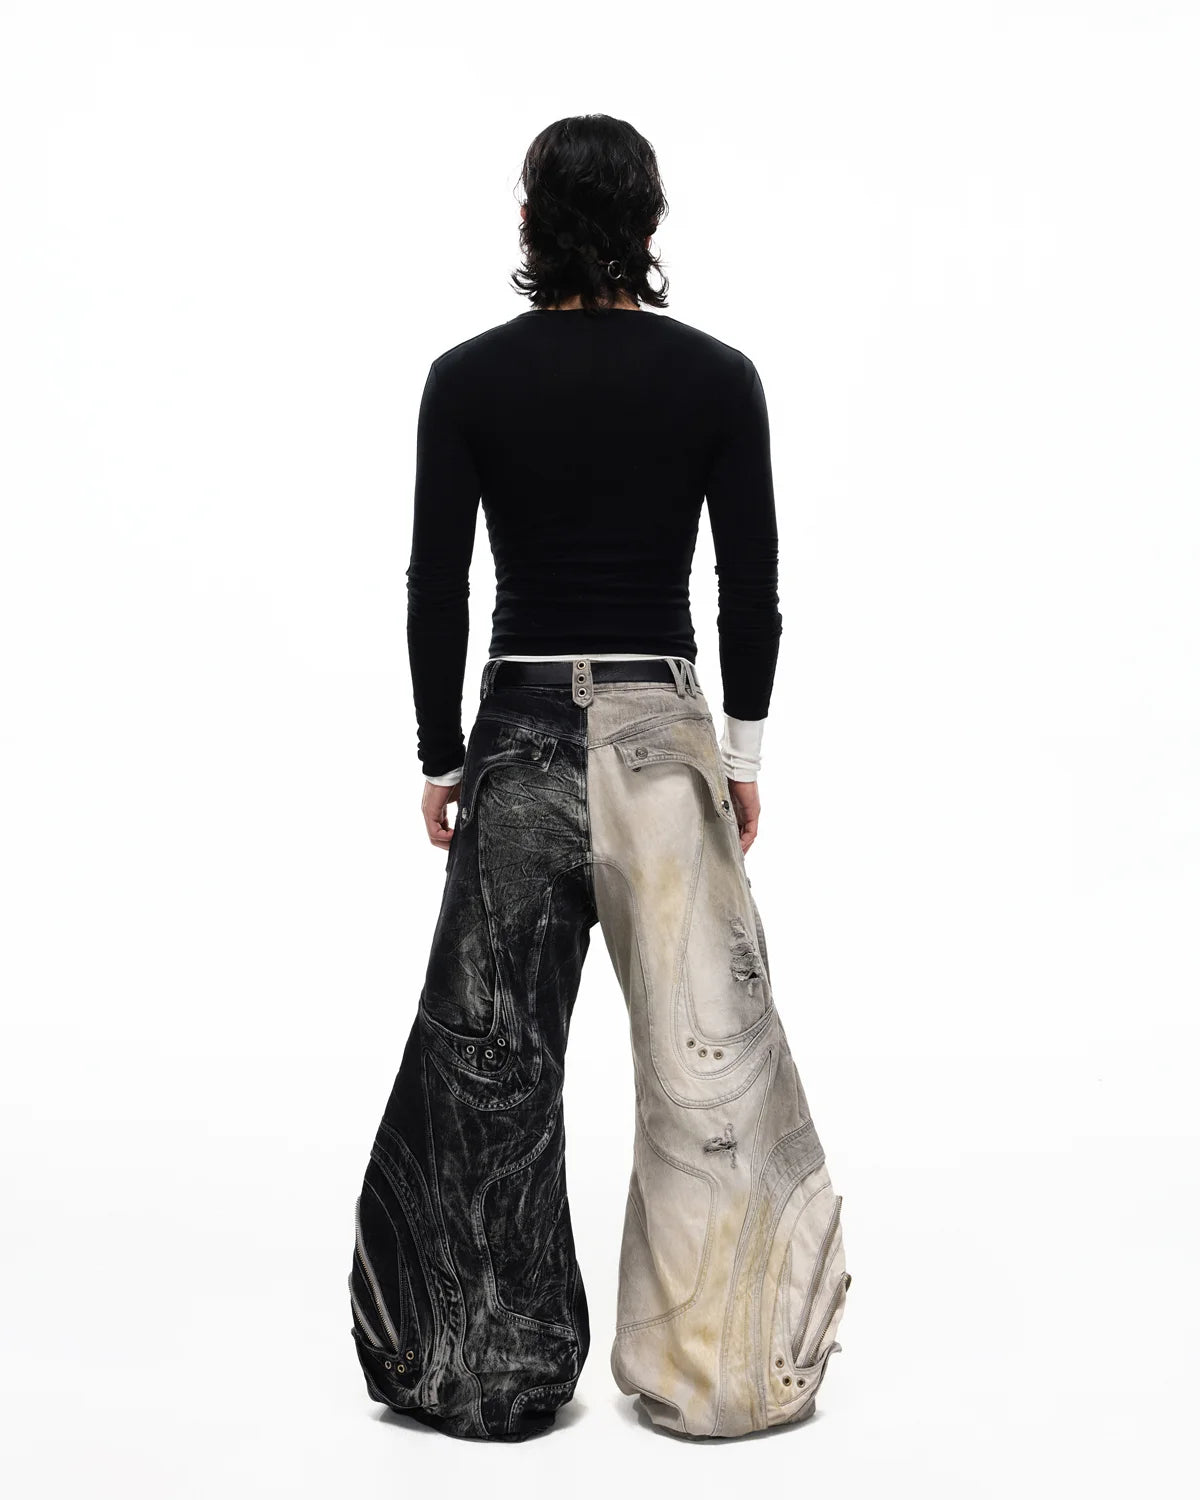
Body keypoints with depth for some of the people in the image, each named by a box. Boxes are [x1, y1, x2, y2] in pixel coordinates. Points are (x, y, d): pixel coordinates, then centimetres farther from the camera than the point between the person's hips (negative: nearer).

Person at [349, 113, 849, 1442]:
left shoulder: (468, 378, -3)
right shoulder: (717, 377, -2)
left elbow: (435, 586, -3)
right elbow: (752, 586, -1)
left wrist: (441, 760, 7)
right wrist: (743, 755, 9)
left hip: (518, 736, 0)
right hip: (662, 732, 0)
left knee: (490, 1054, 10)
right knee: (704, 1050, 8)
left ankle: (480, 1366, 22)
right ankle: (727, 1366, 19)